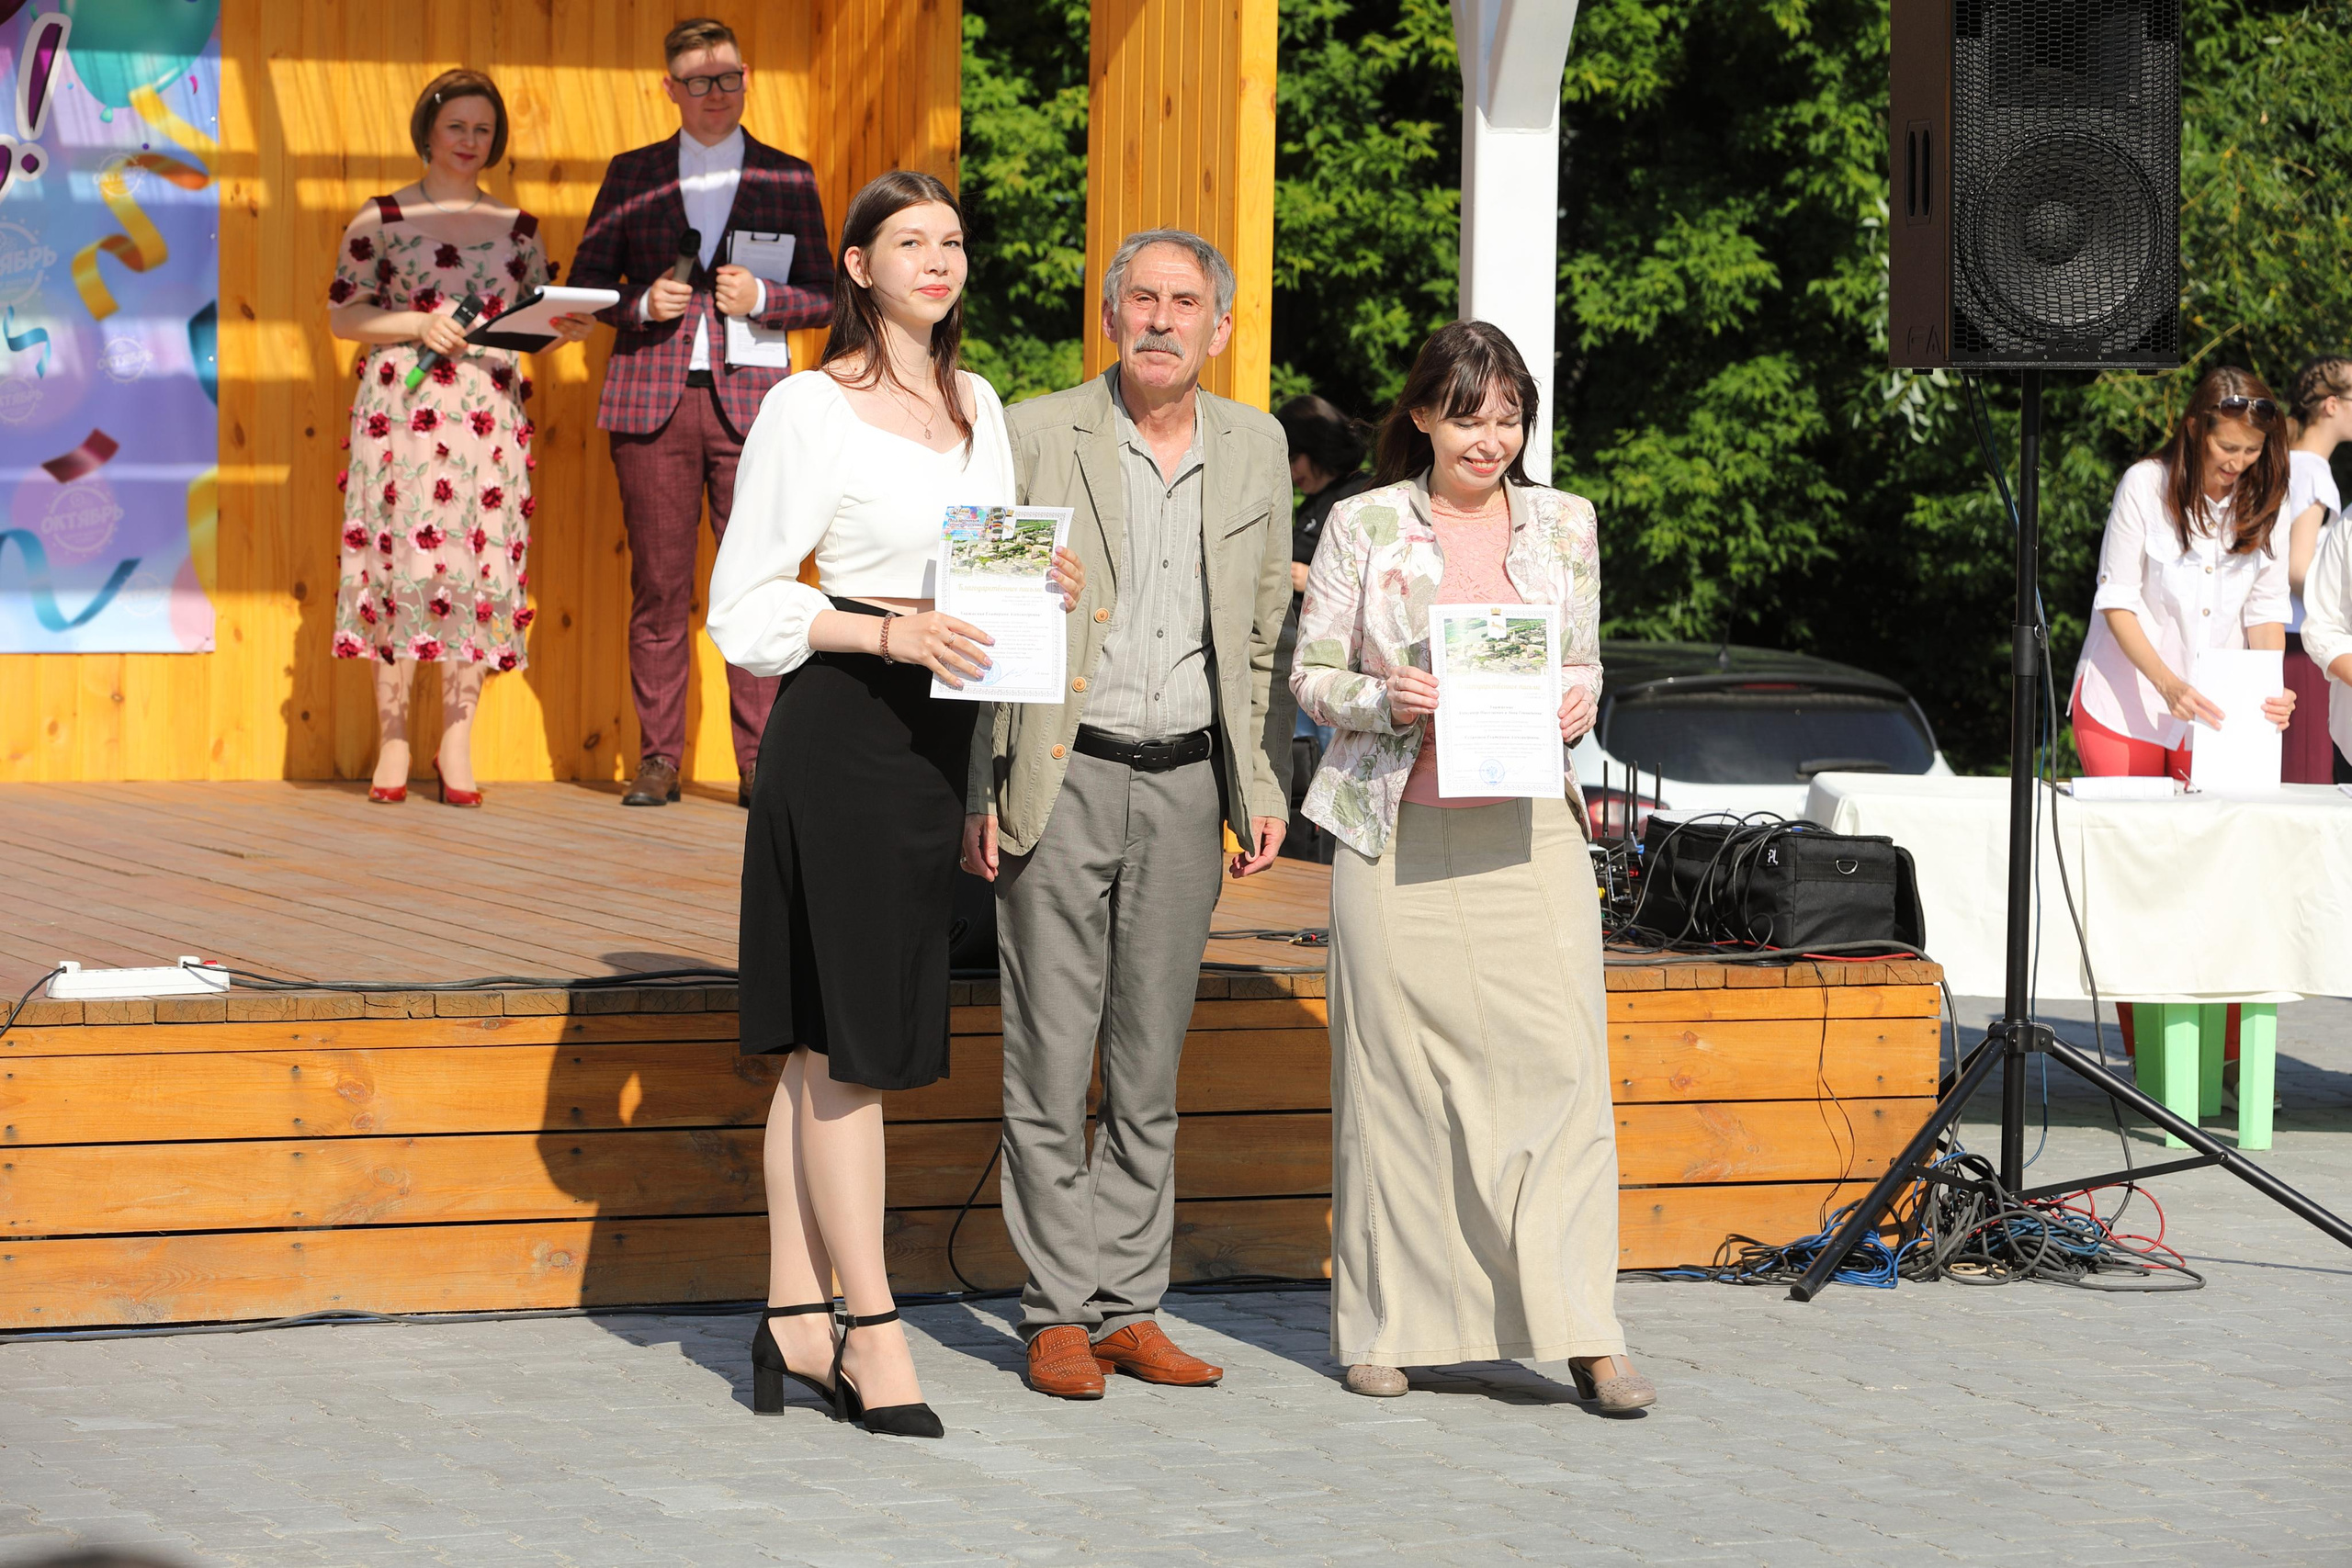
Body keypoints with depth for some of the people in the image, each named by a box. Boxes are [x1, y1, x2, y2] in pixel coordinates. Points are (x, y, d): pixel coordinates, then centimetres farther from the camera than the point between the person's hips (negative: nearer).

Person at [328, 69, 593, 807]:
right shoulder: (382, 218, 4)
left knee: (482, 564, -2)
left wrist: (565, 328, -4)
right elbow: (342, 315, 2)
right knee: (403, 558, -6)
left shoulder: (518, 228, 14)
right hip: (402, 410, -3)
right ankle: (393, 740, 3)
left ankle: (457, 744, 5)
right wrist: (419, 325, -11)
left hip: (490, 412, 3)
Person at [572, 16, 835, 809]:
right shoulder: (632, 175, 11)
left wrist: (760, 297, -10)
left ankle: (759, 765, -1)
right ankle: (658, 759, 6)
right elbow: (586, 282, 13)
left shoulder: (788, 179, 10)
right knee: (658, 588, 0)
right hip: (652, 401, 1)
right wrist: (641, 302, -6)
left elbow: (823, 296, 10)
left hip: (747, 397, 0)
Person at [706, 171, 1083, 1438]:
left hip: (935, 733, 7)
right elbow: (744, 604, -7)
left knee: (824, 1043, 9)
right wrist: (889, 632, -18)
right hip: (842, 726, -7)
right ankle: (870, 1331, -4)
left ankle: (794, 1319, 12)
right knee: (850, 1036, -6)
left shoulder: (978, 407, 15)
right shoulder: (808, 409, -5)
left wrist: (1044, 587, 1)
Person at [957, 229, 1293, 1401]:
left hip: (1186, 780, 4)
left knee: (1150, 1062, 7)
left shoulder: (1252, 447, 8)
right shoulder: (1036, 436, -4)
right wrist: (979, 792, -6)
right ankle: (1058, 1314, 5)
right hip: (1063, 778, -3)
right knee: (1052, 1059, -2)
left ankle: (1130, 1306, 13)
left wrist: (1262, 786, 11)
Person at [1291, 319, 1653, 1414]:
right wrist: (1383, 699, -13)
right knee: (1395, 1070, -1)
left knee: (1558, 1058, -7)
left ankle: (1583, 1331, -6)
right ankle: (1387, 1323, 10)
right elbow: (1310, 674, 6)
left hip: (1526, 829, 2)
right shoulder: (1364, 525, 4)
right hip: (1397, 829, -2)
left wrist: (1573, 706, -4)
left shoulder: (1562, 525, 11)